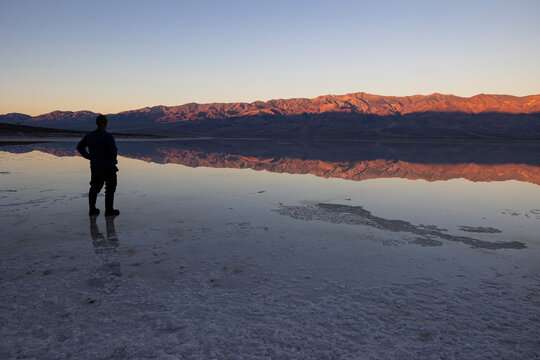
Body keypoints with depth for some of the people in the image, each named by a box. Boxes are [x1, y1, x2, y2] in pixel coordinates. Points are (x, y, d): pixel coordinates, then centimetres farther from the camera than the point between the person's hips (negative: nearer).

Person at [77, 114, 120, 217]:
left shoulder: (89, 135, 3)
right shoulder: (108, 137, -17)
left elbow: (79, 147, 10)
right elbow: (114, 152, -22)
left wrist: (89, 156, 14)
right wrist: (116, 150, 1)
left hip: (95, 166, 6)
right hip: (108, 166, -6)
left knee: (94, 188, 15)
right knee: (110, 189, 6)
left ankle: (92, 210, 18)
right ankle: (109, 210, 9)